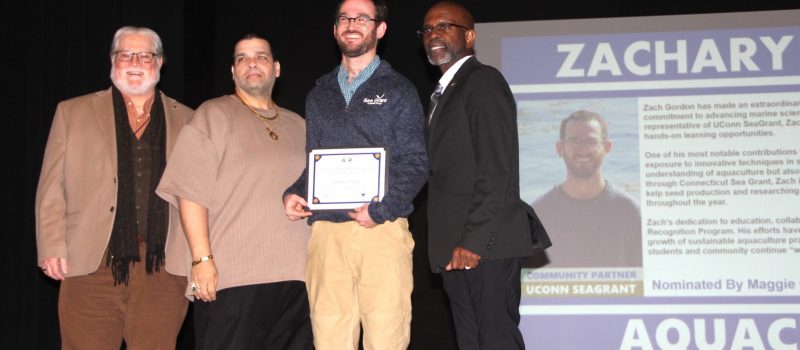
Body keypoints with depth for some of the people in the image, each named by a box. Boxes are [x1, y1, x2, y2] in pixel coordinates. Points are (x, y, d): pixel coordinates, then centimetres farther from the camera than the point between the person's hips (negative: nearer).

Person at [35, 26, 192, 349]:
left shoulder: (185, 121, 14)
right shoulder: (72, 112, 12)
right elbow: (52, 188, 8)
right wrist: (52, 248, -1)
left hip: (163, 271, 1)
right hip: (92, 265, -1)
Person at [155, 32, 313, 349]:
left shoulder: (297, 125, 19)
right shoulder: (214, 115, 2)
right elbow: (191, 192, -6)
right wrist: (202, 258, -15)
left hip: (294, 276, 5)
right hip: (231, 279, -5)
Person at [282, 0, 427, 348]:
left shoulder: (398, 90, 7)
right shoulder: (319, 95, 20)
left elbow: (414, 162, 0)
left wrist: (380, 209, -13)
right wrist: (293, 193, 1)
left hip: (382, 229, -3)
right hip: (326, 231, 3)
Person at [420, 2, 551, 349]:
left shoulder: (484, 81, -5)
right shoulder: (443, 94, 23)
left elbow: (497, 170, -14)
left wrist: (474, 240, -19)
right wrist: (452, 243, 9)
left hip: (486, 243, -9)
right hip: (455, 248, 9)